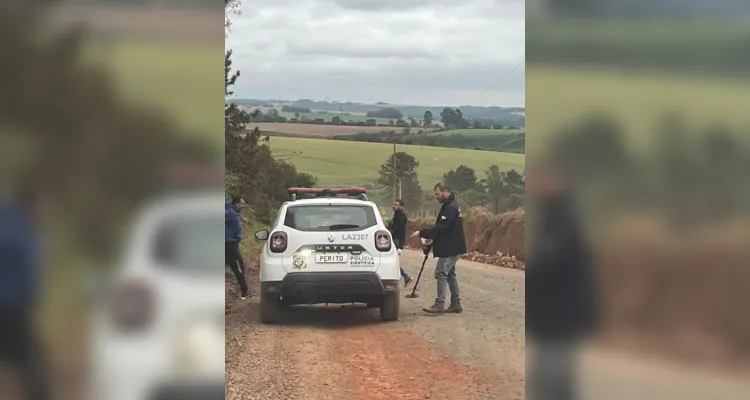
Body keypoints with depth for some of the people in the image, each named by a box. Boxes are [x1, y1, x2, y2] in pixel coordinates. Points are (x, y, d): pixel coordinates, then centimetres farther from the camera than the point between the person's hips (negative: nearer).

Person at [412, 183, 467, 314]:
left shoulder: (451, 207, -18)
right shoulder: (450, 205, 15)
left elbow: (441, 228, -24)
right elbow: (443, 227, 18)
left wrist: (422, 233, -22)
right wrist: (431, 236, 6)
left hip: (450, 248, -11)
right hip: (451, 247, 11)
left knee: (441, 273, -11)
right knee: (450, 274, 14)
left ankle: (440, 304, -13)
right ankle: (456, 304, 17)